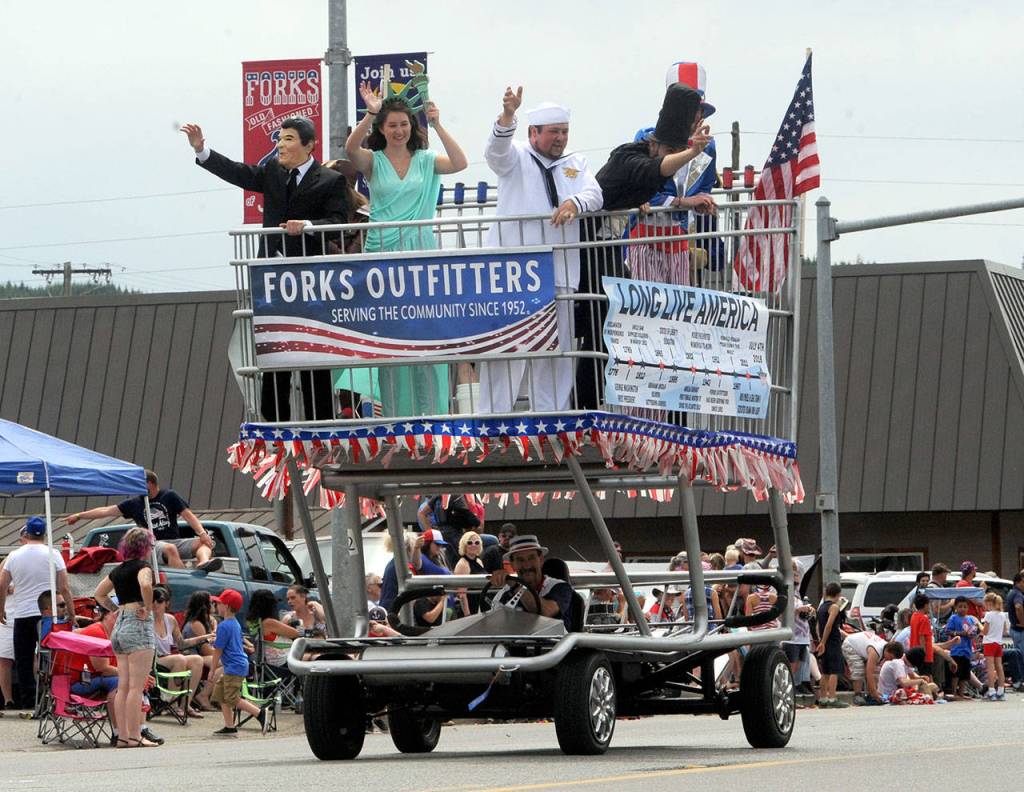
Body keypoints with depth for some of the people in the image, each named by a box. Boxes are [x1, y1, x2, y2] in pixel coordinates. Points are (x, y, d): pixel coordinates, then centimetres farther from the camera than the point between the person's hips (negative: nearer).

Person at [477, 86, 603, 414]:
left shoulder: (576, 164, 18)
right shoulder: (516, 157, 6)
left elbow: (594, 195, 4)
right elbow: (496, 149, -15)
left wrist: (574, 202, -20)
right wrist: (508, 115, -35)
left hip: (559, 271, 4)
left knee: (556, 348, 7)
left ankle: (550, 417, 15)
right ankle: (492, 419, -5)